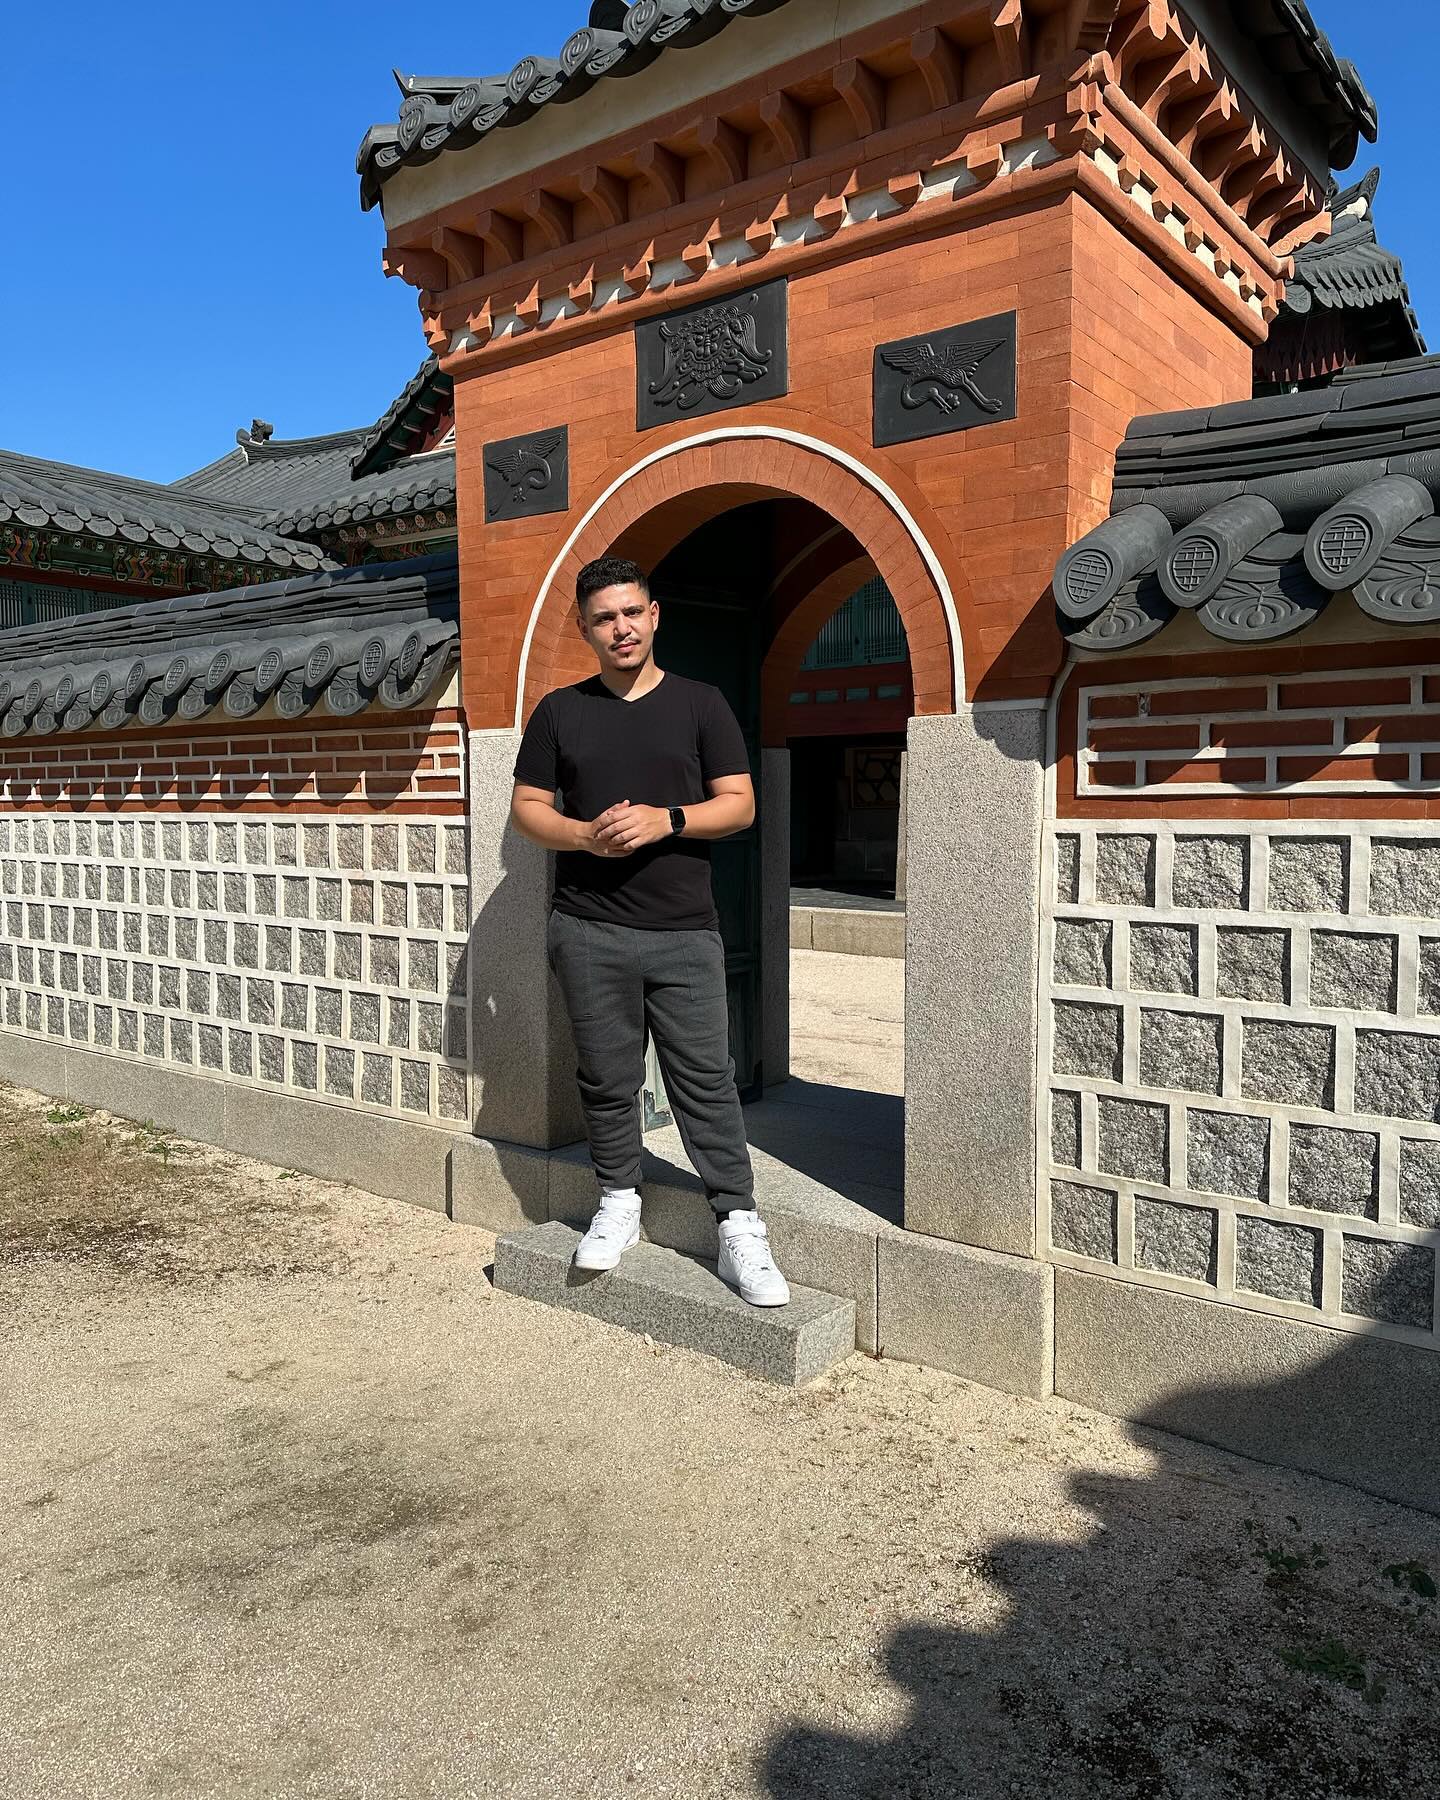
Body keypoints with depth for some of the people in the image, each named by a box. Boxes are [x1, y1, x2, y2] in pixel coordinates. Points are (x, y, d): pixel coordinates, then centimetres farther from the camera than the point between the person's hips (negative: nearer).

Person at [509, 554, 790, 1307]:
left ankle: (739, 1227, 7)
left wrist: (667, 820, -15)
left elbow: (739, 803, 2)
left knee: (706, 1079, -1)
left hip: (684, 932, -1)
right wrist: (587, 834, -11)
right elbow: (526, 809, 9)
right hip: (589, 931, 2)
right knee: (607, 1077, 10)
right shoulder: (559, 710, 9)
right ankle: (618, 1204, 28)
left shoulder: (699, 703, 6)